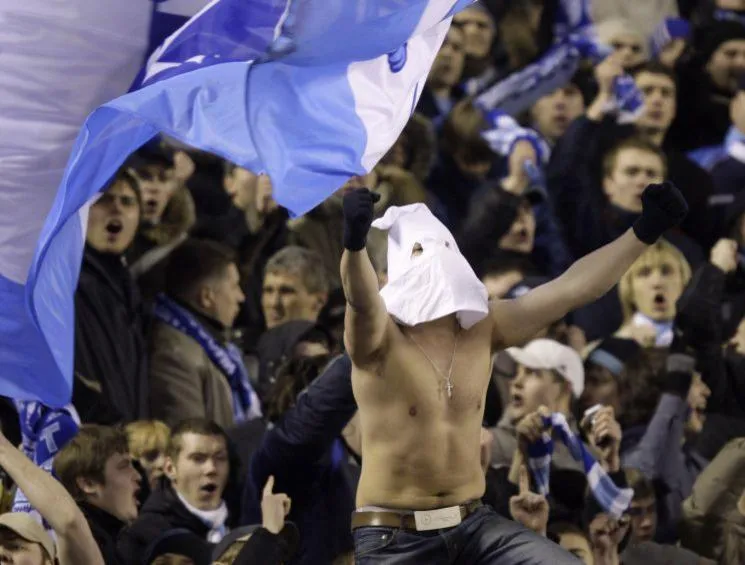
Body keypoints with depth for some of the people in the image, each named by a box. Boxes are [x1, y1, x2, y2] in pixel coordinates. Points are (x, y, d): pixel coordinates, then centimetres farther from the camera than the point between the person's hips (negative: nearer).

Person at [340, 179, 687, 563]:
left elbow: (570, 289, -2)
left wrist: (644, 232, -12)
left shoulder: (482, 328, 3)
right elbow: (361, 299, -36)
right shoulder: (380, 338, -13)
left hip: (471, 525, 5)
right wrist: (354, 240, -59)